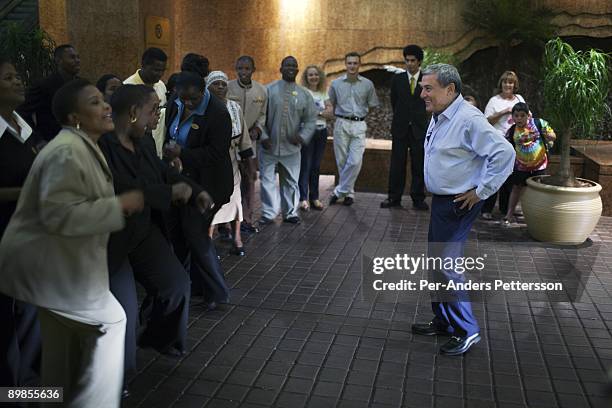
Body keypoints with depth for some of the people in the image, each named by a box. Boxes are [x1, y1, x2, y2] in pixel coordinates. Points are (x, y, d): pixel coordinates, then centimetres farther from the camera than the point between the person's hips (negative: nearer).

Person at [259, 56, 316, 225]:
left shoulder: (304, 94, 5)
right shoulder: (269, 90, -2)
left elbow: (310, 119, 7)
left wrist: (302, 136, -9)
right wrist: (263, 136, -11)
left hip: (291, 147, 2)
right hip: (269, 146, -2)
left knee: (291, 181, 10)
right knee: (267, 180, 1)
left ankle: (290, 213, 23)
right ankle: (268, 214, 12)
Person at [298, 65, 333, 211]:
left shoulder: (323, 94, 13)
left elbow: (331, 113, 4)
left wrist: (317, 112, -10)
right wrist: (322, 112, -8)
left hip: (322, 132, 5)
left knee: (316, 166, 8)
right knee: (305, 165, -7)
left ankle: (314, 198, 14)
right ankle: (303, 198, -3)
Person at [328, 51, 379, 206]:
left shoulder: (367, 84, 2)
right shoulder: (336, 83, 4)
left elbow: (372, 106, 12)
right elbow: (331, 105, 15)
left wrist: (360, 115, 9)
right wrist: (339, 116, 8)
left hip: (359, 125, -1)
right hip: (341, 124, 1)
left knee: (355, 161, -11)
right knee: (342, 161, 3)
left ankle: (339, 191, 1)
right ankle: (349, 192, 17)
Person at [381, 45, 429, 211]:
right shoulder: (397, 79, 4)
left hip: (420, 128, -1)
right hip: (400, 128, 1)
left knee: (419, 166, 3)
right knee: (397, 165, 2)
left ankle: (418, 199, 10)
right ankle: (394, 198, 9)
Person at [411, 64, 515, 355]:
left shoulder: (468, 119, -20)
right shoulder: (438, 117, 10)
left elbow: (504, 152, -26)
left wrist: (481, 191, -20)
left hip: (458, 204, -10)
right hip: (440, 201, 10)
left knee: (446, 265, -7)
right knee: (436, 263, 16)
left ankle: (466, 330, 9)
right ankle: (443, 321, 31)